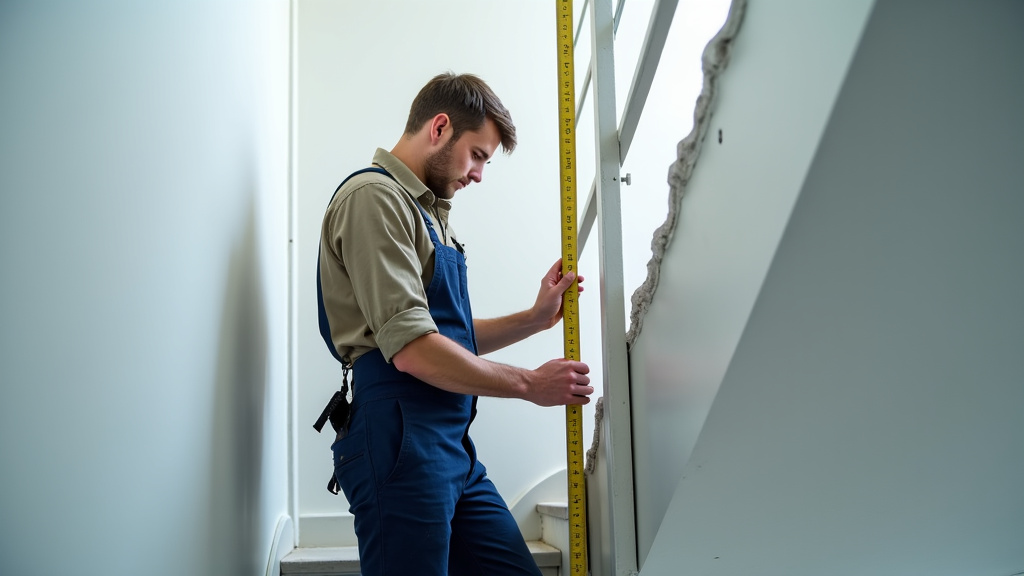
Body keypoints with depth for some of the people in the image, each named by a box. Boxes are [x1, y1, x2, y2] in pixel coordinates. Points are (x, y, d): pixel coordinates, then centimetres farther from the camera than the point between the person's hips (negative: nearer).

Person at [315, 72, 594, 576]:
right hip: (400, 442, -9)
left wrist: (535, 318, 14)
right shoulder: (373, 197, -9)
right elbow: (412, 350, -19)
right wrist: (529, 385, -9)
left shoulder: (424, 209, 22)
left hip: (452, 444, 10)